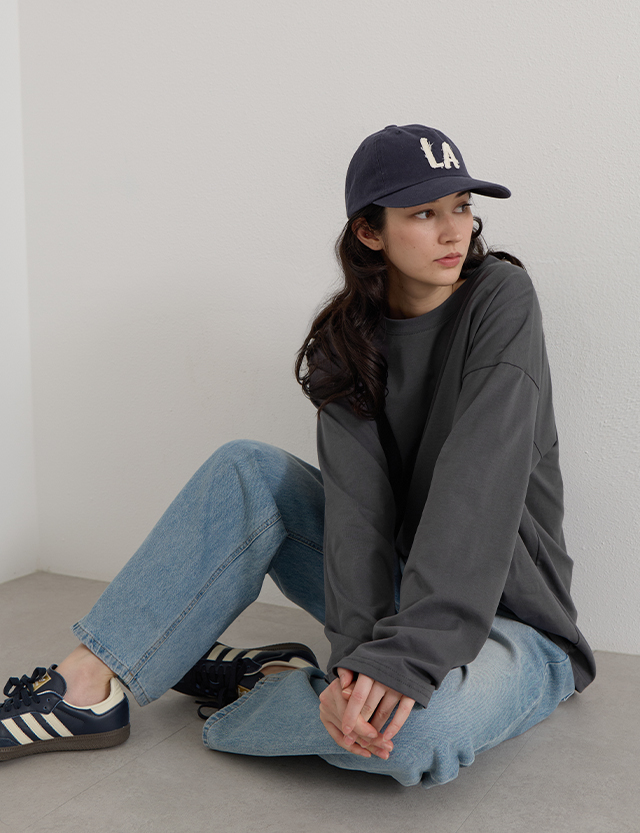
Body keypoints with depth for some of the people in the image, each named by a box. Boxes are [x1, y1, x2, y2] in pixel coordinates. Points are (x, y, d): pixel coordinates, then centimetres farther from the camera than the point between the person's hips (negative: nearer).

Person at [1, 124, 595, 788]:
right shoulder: (348, 339, -2)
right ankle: (89, 686, -13)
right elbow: (357, 498, -16)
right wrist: (360, 650, -32)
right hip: (401, 588, 4)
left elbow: (478, 486, -26)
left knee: (423, 722, -38)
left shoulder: (499, 298, -14)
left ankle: (263, 687, -9)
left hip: (511, 618, -4)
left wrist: (403, 657, -35)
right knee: (249, 471, -12)